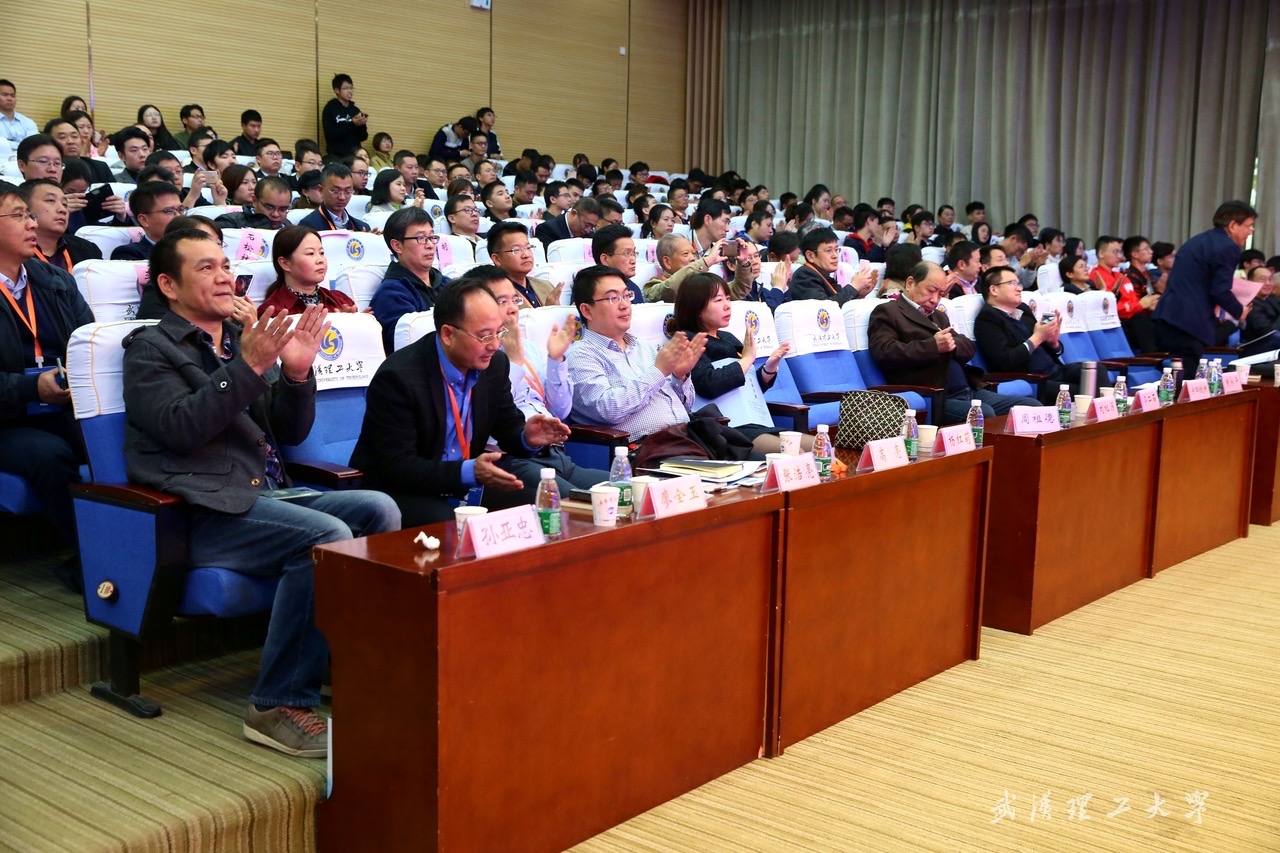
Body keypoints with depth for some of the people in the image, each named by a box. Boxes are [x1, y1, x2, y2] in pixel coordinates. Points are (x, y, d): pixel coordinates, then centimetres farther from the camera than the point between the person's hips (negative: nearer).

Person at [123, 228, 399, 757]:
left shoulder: (246, 340, 21)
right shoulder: (150, 349, 3)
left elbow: (291, 433, 15)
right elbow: (181, 429, -14)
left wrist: (297, 372, -3)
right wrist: (247, 368, -21)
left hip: (268, 494, 7)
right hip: (206, 511, -7)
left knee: (378, 509, -15)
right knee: (327, 537, -30)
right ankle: (279, 706, -23)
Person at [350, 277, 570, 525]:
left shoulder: (495, 364, -2)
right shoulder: (398, 377, -21)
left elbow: (508, 427, 11)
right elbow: (397, 467, -23)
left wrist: (527, 438, -15)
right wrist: (468, 472, -35)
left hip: (469, 486, 7)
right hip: (401, 491, -6)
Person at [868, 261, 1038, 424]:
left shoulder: (939, 316, 28)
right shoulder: (887, 312, 2)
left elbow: (970, 348, 20)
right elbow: (884, 353, -14)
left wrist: (952, 343, -4)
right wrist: (933, 346, -19)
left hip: (969, 391, 9)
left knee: (1032, 407, -2)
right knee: (984, 414, -33)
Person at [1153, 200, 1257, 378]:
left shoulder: (1199, 240, 21)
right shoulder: (1228, 247, -8)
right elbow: (1220, 291, -12)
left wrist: (1212, 304, 29)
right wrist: (1239, 311, 5)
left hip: (1166, 318, 9)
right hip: (1189, 324, -9)